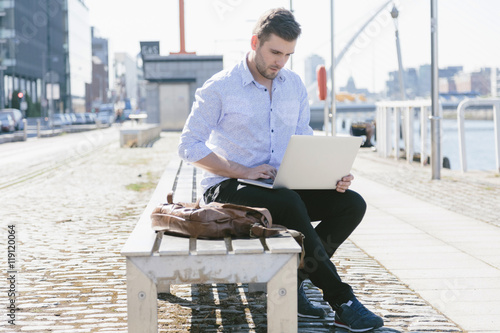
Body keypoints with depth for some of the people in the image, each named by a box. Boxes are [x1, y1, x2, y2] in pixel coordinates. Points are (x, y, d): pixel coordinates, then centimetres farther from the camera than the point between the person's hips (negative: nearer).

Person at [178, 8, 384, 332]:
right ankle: (342, 301, -29)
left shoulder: (294, 85, 11)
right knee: (290, 203, -36)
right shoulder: (219, 88, -6)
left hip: (282, 185, 6)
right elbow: (189, 146, -8)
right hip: (228, 186, -6)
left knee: (352, 204, -14)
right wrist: (243, 171, -18)